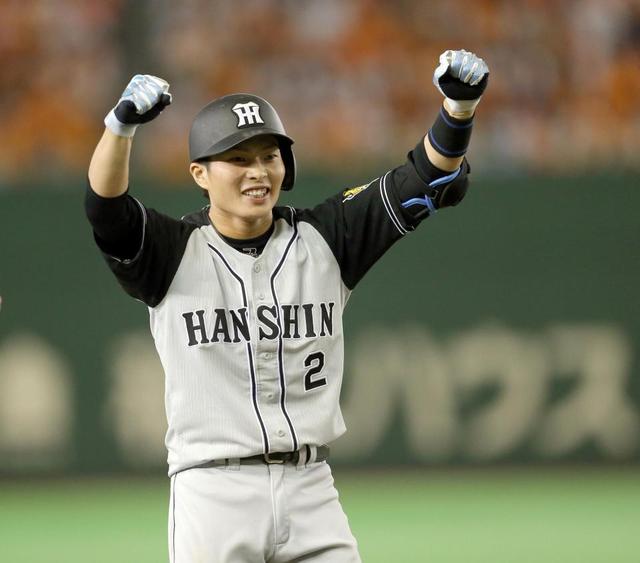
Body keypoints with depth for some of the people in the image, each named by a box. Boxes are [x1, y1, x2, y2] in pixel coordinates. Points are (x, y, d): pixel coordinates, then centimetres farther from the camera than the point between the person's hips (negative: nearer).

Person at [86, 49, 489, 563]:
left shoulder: (322, 242, 6)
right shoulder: (175, 254, -1)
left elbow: (428, 179, -1)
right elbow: (106, 209, -20)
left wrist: (459, 106, -19)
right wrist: (122, 125, -39)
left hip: (311, 489, 3)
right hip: (214, 495, -3)